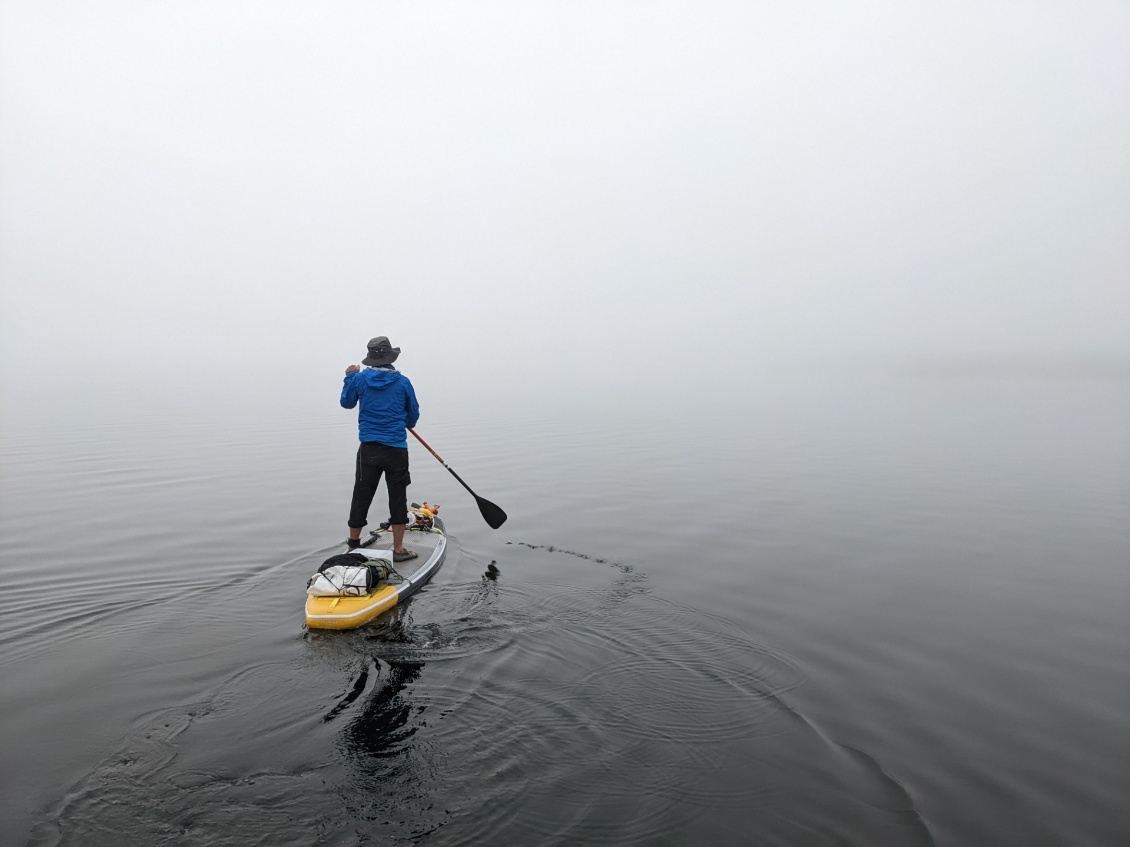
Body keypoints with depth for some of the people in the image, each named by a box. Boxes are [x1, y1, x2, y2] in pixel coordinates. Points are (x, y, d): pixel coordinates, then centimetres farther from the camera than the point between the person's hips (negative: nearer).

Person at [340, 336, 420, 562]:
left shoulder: (359, 379, -2)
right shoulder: (402, 381, -4)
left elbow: (346, 402, 15)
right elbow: (413, 414, 7)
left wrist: (350, 376, 28)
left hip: (368, 448, 2)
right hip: (396, 448, -2)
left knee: (361, 496, 12)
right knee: (397, 498, 5)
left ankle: (353, 544, 26)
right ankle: (398, 549, 9)